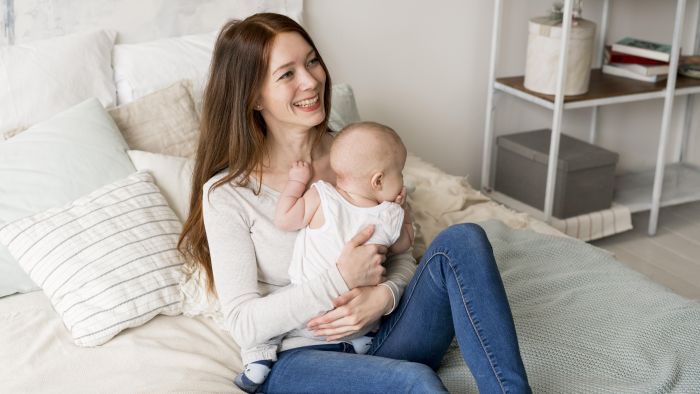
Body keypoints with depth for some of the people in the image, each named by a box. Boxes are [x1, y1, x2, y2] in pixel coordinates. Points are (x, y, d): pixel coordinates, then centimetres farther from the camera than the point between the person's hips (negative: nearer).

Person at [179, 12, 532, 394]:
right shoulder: (227, 193, -8)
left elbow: (402, 256, 9)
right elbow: (243, 325, -11)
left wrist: (383, 295, -15)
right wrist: (340, 279, -21)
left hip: (379, 337, 5)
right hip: (297, 359, -4)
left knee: (463, 240, -21)